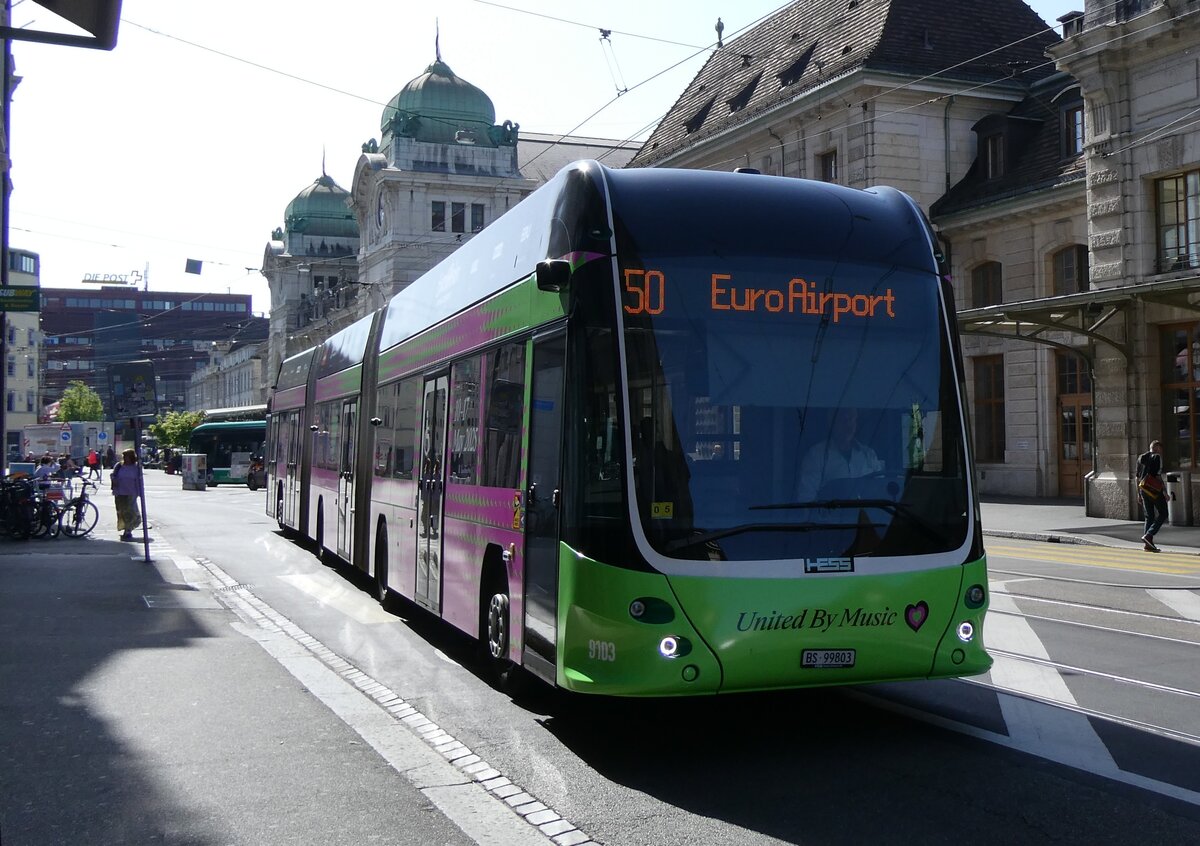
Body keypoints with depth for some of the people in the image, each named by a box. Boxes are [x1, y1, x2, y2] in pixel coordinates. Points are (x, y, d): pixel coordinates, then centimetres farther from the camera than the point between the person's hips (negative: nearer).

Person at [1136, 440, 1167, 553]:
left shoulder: (1141, 458, 14)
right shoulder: (1157, 457, -8)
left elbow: (1138, 477, 15)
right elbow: (1158, 476, -15)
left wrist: (1139, 493, 19)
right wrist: (1165, 491, -12)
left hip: (1144, 490, 7)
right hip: (1155, 490, -7)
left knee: (1149, 517, 10)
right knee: (1163, 514, 1)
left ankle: (1149, 544, 7)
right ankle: (1148, 535, -13)